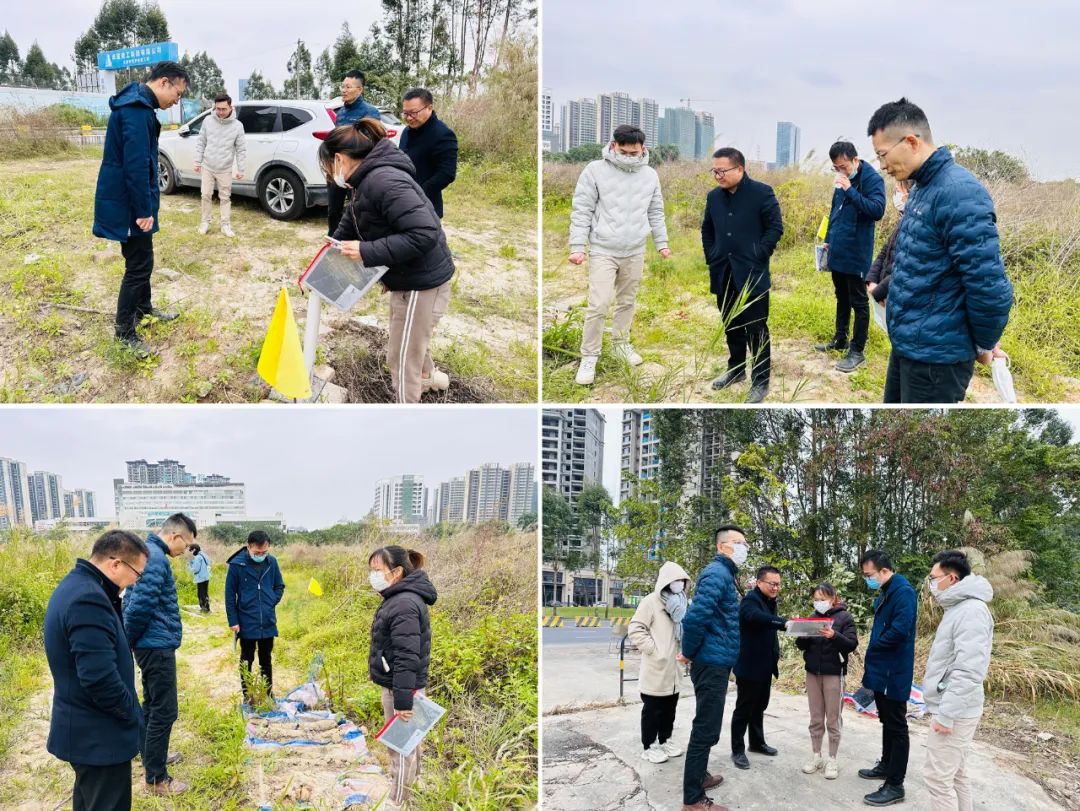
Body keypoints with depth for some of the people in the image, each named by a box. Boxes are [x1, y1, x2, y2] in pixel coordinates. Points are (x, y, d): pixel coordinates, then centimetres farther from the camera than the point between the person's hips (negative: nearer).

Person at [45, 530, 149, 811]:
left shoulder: (75, 586, 7)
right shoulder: (89, 600, -27)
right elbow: (100, 678, -29)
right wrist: (132, 713, -15)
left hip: (84, 730, 11)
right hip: (99, 737, -11)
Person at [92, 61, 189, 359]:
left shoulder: (139, 105, 11)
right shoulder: (136, 110, -22)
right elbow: (136, 165, -26)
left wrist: (147, 203, 21)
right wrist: (144, 210, -23)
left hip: (131, 199, 10)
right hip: (128, 203, -10)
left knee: (141, 258, 23)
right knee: (138, 265, -3)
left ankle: (143, 307, 40)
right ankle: (125, 331, 6)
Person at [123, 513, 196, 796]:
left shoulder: (150, 552, 11)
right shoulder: (156, 558, -21)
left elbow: (134, 602, 17)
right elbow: (140, 606, -27)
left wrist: (129, 640, 16)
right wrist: (129, 640, -11)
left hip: (151, 645, 10)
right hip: (158, 645, -10)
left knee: (152, 704, 23)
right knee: (165, 711, -3)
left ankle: (151, 754, 38)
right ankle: (156, 778, 4)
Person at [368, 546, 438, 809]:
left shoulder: (404, 605, -23)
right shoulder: (399, 599, 10)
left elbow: (407, 657, -26)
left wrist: (403, 699, -26)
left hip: (400, 686, -10)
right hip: (396, 684, 10)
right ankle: (411, 785, 33)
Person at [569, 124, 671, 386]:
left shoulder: (650, 175, 5)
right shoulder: (595, 170, -8)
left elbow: (656, 213, 15)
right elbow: (581, 211, -7)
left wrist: (661, 243, 14)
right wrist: (577, 247, -11)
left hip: (635, 253, 4)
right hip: (603, 251, -4)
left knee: (627, 302, 14)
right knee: (598, 305, -9)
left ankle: (621, 345, 31)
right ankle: (589, 357, 1)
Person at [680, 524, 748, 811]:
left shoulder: (724, 574, 16)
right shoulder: (717, 573, -17)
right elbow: (696, 616, -28)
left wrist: (691, 651, 13)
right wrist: (688, 653, -16)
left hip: (715, 662, 10)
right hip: (712, 663, -10)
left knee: (705, 726, 21)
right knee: (706, 729, -5)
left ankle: (699, 776, 36)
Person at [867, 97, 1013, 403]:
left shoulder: (959, 192, -22)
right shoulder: (924, 188, 9)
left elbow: (990, 286, -24)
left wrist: (984, 345, -11)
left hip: (936, 355, -9)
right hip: (907, 344, 9)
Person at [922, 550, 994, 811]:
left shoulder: (971, 611, -20)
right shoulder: (958, 608, 13)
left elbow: (969, 671, -26)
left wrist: (945, 714, -25)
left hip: (954, 713, -10)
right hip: (954, 710, 10)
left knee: (938, 778, -6)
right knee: (955, 775, 15)